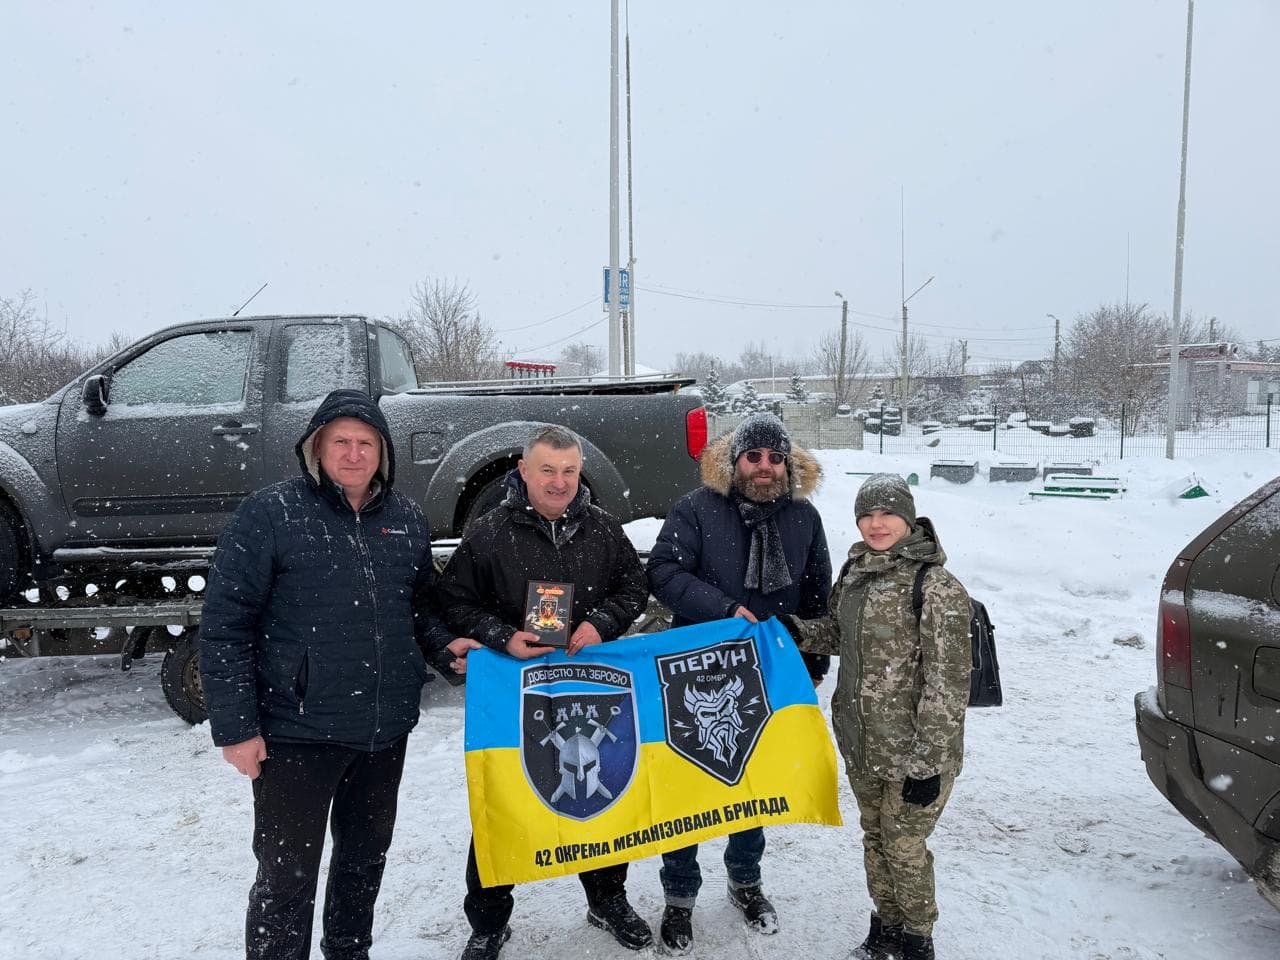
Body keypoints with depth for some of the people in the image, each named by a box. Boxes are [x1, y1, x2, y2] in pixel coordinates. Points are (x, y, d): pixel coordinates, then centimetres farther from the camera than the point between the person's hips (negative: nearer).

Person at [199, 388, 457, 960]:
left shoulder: (407, 520, 6)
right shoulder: (269, 514, -10)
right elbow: (223, 627, -10)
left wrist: (449, 644, 0)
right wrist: (235, 728, -12)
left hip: (387, 727, 5)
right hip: (297, 731, -5)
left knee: (367, 854, 21)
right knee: (287, 874, 4)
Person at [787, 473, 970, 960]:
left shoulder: (935, 586, -18)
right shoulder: (854, 571, 4)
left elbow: (947, 683, -18)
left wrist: (928, 762, -18)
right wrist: (801, 633, 0)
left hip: (912, 751, -7)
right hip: (861, 744, 7)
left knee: (904, 847, 7)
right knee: (874, 836, 21)